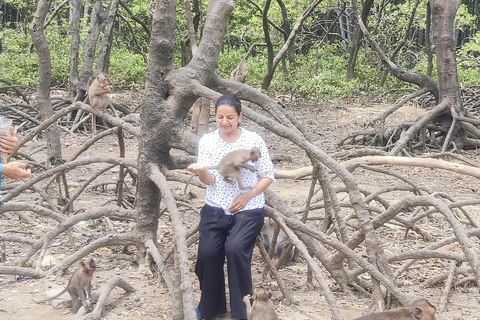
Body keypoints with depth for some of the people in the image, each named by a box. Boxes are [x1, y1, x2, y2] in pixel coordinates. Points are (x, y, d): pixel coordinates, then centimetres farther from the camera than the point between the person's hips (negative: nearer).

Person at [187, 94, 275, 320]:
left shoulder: (254, 140, -6)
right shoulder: (207, 140, 0)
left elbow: (268, 175, 1)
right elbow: (209, 181, -8)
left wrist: (248, 195, -15)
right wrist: (201, 171, -31)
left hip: (248, 209, -2)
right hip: (215, 209, 2)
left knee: (235, 249, -26)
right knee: (207, 253, -17)